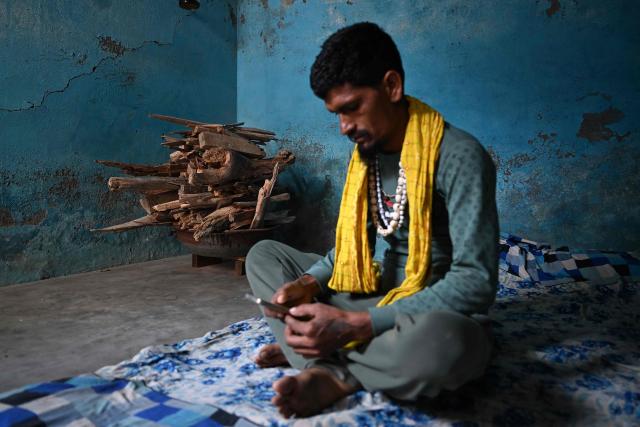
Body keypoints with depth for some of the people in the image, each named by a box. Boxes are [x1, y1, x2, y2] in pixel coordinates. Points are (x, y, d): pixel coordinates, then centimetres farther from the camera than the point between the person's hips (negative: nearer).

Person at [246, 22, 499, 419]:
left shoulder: (459, 155, -19)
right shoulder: (366, 151, 4)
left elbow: (475, 282, -24)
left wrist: (356, 326, -29)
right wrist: (310, 283, -10)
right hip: (367, 296, 7)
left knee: (446, 343, -42)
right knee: (263, 254, 4)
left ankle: (319, 363, -14)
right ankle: (329, 372, -17)